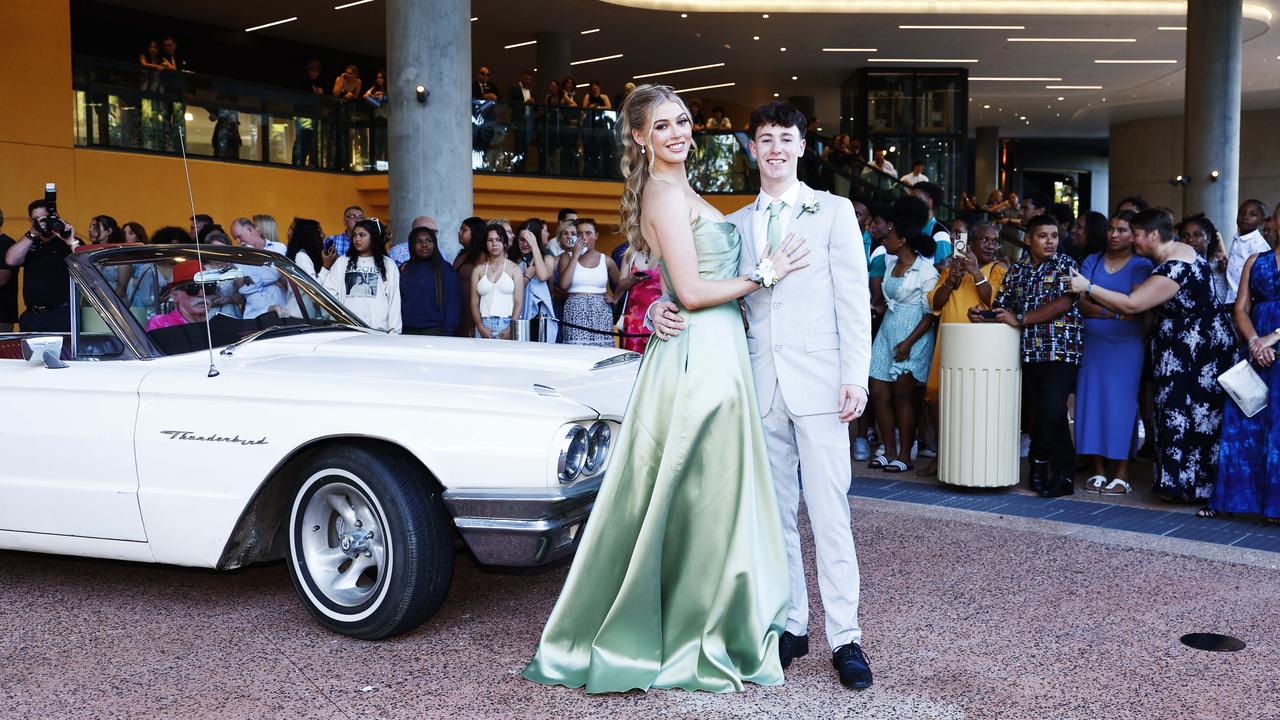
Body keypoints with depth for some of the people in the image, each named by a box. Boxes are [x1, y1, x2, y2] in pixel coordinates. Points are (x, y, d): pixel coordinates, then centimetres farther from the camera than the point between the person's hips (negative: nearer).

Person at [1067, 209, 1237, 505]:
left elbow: (1131, 305, -23)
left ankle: (1186, 484, 6)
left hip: (1199, 349, -10)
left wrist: (1088, 288, -19)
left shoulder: (1174, 267, -21)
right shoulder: (1176, 251, 10)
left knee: (1184, 415, -2)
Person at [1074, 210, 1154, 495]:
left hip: (1125, 346, -3)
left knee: (1121, 403, -3)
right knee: (1092, 401, 2)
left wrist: (1097, 307, -10)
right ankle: (1099, 471, 9)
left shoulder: (1141, 265, 2)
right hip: (1092, 343, 3)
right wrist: (1116, 312, -13)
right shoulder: (1091, 261, 11)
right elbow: (1082, 304, -1)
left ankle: (1122, 474, 1)